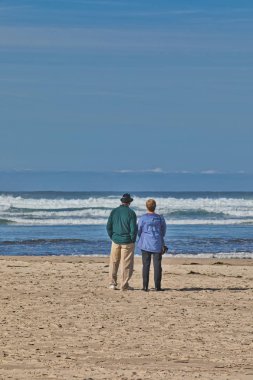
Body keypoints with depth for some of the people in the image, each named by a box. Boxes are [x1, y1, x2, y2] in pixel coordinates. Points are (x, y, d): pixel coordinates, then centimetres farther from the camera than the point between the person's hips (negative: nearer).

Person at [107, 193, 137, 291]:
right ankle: (124, 285, 4)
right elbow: (134, 229, -13)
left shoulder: (114, 211, 2)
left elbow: (108, 227, 3)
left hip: (115, 241, 4)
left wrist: (112, 237, 14)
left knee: (114, 262, 13)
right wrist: (132, 240, 1)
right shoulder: (131, 213, -10)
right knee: (126, 264, 3)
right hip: (127, 242, -3)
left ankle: (112, 283, 12)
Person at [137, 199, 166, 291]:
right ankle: (157, 286, 1)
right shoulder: (160, 218, -2)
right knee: (157, 265, 4)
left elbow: (139, 231, 2)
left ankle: (145, 286, 3)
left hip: (145, 244, 0)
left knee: (146, 265, 4)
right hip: (157, 245, 0)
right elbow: (163, 232, 8)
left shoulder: (142, 218, -6)